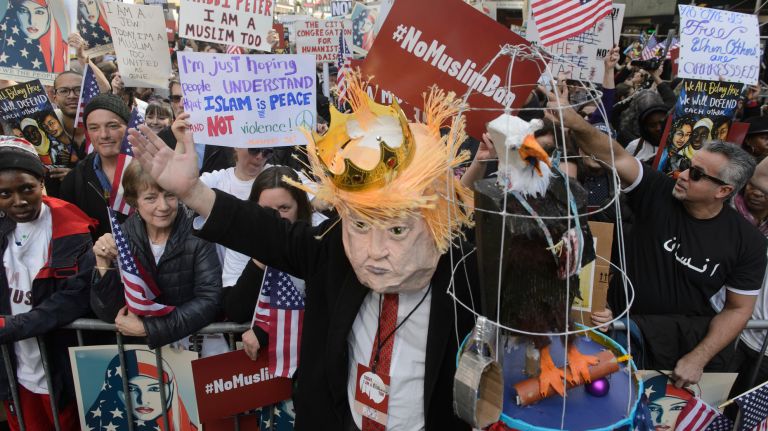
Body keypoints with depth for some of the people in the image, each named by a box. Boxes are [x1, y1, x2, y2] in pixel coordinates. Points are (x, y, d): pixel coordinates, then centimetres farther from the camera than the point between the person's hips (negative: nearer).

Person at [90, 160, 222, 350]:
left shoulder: (196, 234, -12)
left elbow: (209, 300, -16)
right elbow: (108, 313, -9)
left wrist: (148, 327, -20)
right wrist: (103, 263, -22)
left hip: (191, 336, -2)